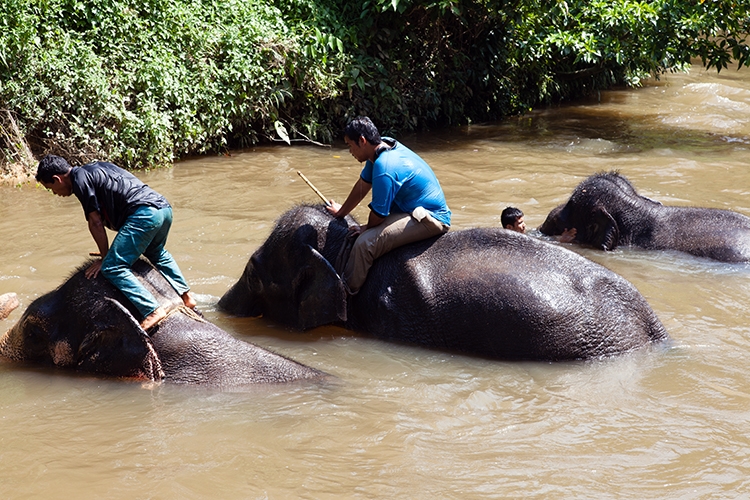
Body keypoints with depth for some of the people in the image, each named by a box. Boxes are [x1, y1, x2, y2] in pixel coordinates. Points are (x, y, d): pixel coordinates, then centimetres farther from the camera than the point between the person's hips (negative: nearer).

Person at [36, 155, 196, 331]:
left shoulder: (80, 179, -2)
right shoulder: (94, 169, 26)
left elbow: (95, 222, -3)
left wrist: (105, 258, 6)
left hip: (145, 214, -10)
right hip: (165, 208, 10)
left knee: (113, 268, -9)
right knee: (156, 253, 36)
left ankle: (153, 310, -19)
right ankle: (186, 295, 34)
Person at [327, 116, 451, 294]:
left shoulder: (384, 167, -25)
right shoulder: (383, 145, 4)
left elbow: (378, 214, -17)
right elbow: (363, 185, 18)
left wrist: (366, 229, 4)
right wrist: (342, 212, 28)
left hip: (430, 219, -11)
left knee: (365, 242, -22)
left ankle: (347, 291, -5)